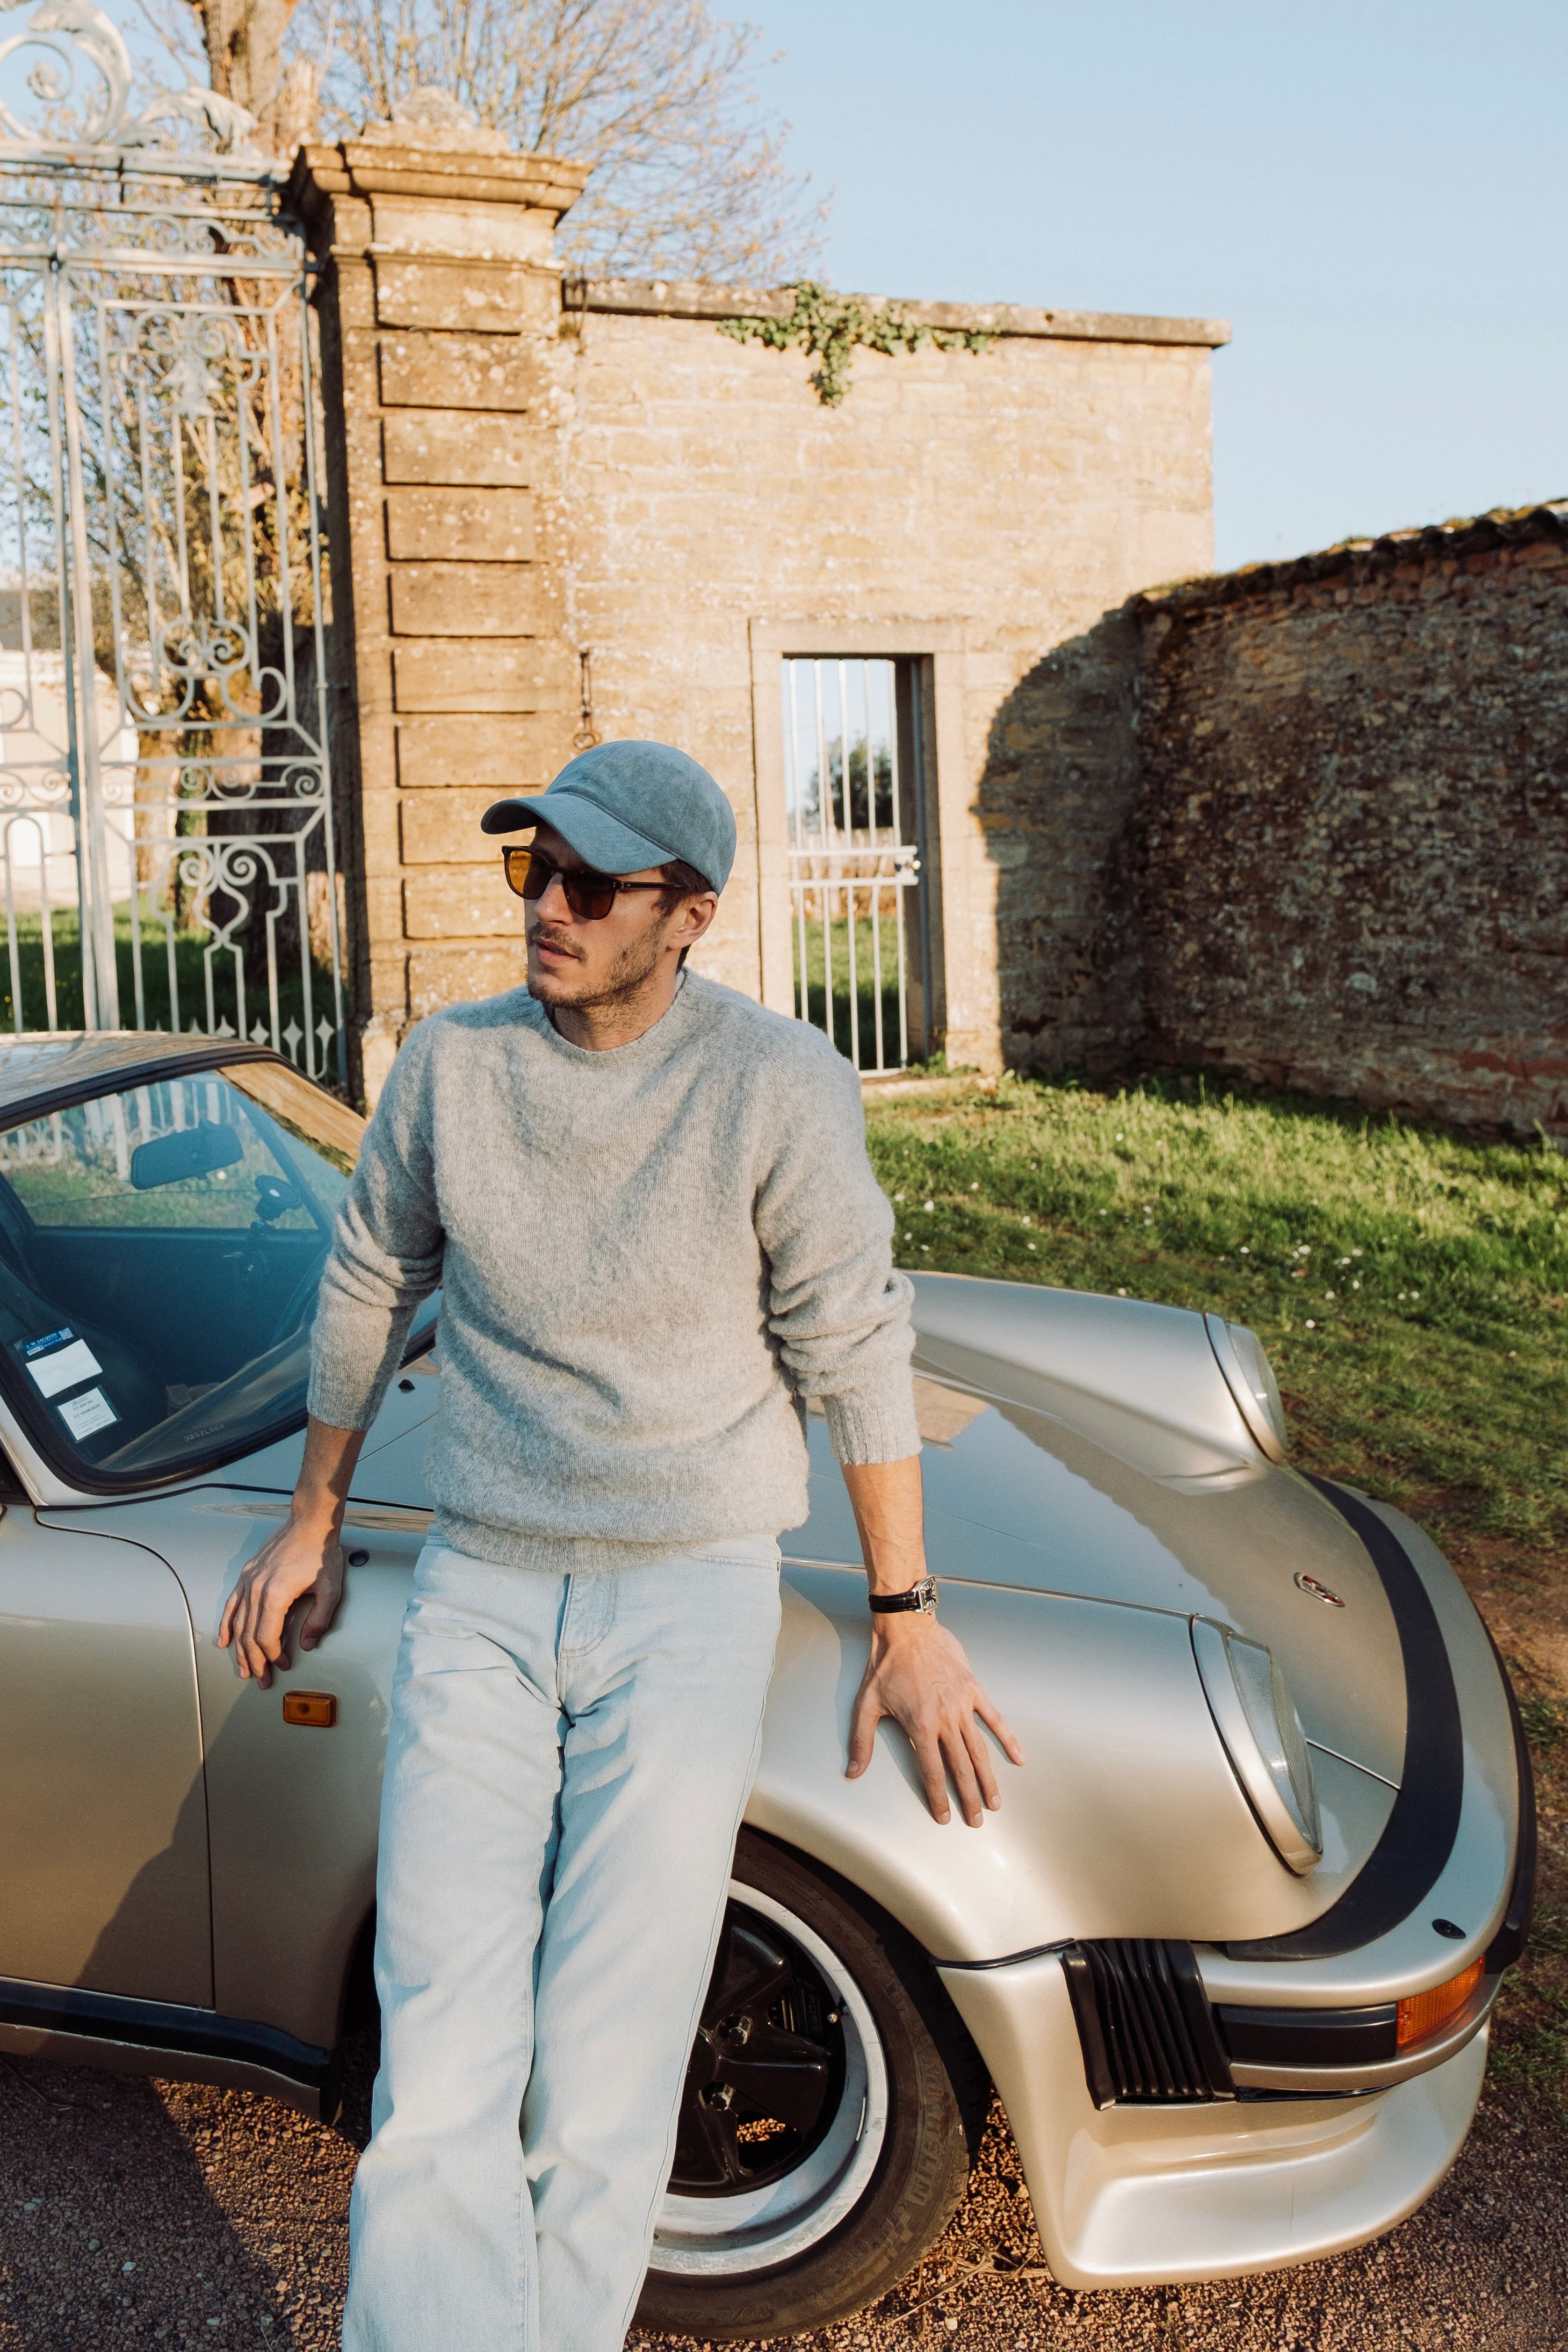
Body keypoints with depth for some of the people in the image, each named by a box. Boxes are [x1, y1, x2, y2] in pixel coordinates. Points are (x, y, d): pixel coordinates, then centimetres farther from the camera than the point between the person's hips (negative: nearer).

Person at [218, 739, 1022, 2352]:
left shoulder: (778, 1086, -10)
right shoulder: (450, 1064, 0)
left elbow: (855, 1352, -3)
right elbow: (368, 1294, 13)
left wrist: (904, 1621, 1)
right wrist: (311, 1527, 21)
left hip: (690, 1597, -2)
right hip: (477, 1594, 3)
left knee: (598, 2108, -3)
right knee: (436, 2100, -4)